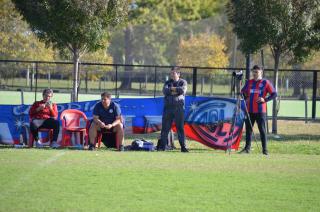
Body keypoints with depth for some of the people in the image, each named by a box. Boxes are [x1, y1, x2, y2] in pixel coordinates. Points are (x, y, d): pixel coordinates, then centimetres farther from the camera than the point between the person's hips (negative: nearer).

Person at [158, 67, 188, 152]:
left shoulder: (183, 82, 6)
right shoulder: (168, 82, 12)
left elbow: (183, 90, -14)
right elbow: (165, 91, -7)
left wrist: (172, 89, -6)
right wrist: (176, 90, -11)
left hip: (179, 107, -2)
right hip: (168, 107, 2)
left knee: (180, 127, -1)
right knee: (165, 127, 0)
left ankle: (183, 146, 1)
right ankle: (162, 145, 3)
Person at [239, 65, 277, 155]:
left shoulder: (265, 82, -1)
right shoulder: (249, 82, 11)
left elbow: (274, 94, -2)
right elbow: (243, 92, 22)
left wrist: (265, 99, -14)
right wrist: (245, 99, 2)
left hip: (260, 111, -4)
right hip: (249, 110, 4)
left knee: (262, 130, -3)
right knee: (248, 129, 5)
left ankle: (265, 149, 1)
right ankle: (247, 148, 11)